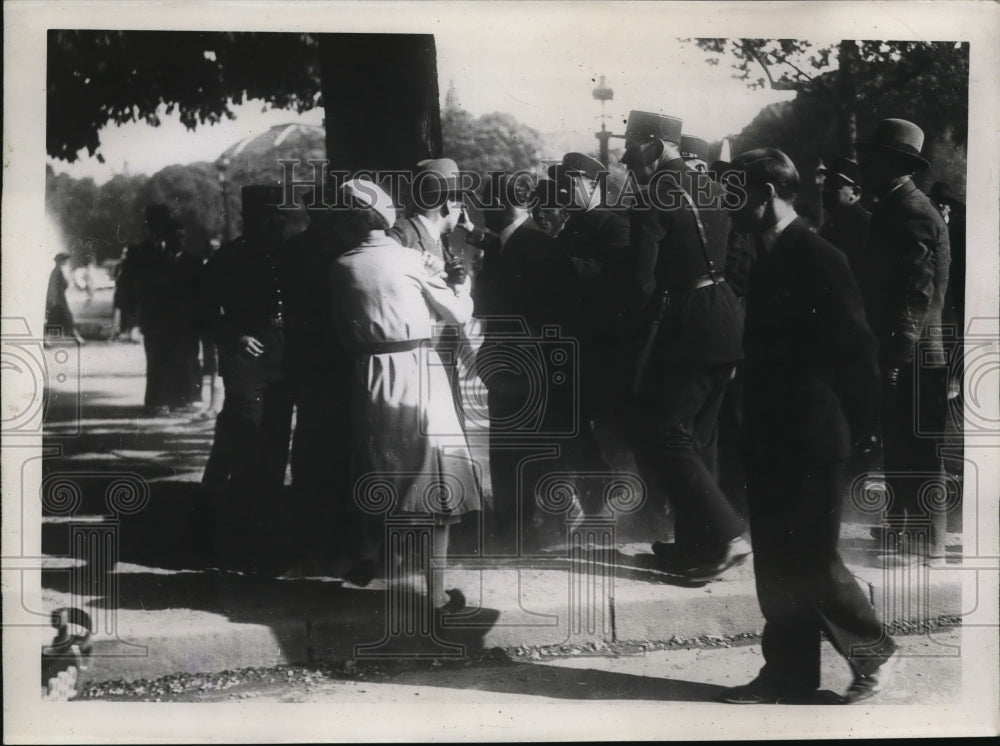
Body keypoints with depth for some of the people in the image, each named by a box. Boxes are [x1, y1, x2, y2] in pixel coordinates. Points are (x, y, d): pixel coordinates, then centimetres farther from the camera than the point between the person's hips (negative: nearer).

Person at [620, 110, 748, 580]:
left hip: (683, 326, -9)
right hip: (726, 324, 9)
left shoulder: (654, 198, -14)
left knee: (662, 438, -3)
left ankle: (724, 536, -8)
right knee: (697, 437, 16)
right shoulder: (711, 190, 11)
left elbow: (643, 280, -17)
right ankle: (694, 542, 24)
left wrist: (650, 312, 1)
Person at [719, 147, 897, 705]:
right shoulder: (771, 258, 12)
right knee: (779, 564, 12)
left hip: (811, 440, -9)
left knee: (810, 561, -2)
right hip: (771, 439, 9)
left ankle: (873, 651, 18)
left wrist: (863, 428, -12)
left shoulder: (817, 258, -14)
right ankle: (788, 674, 22)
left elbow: (857, 347, -14)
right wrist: (752, 422, 15)